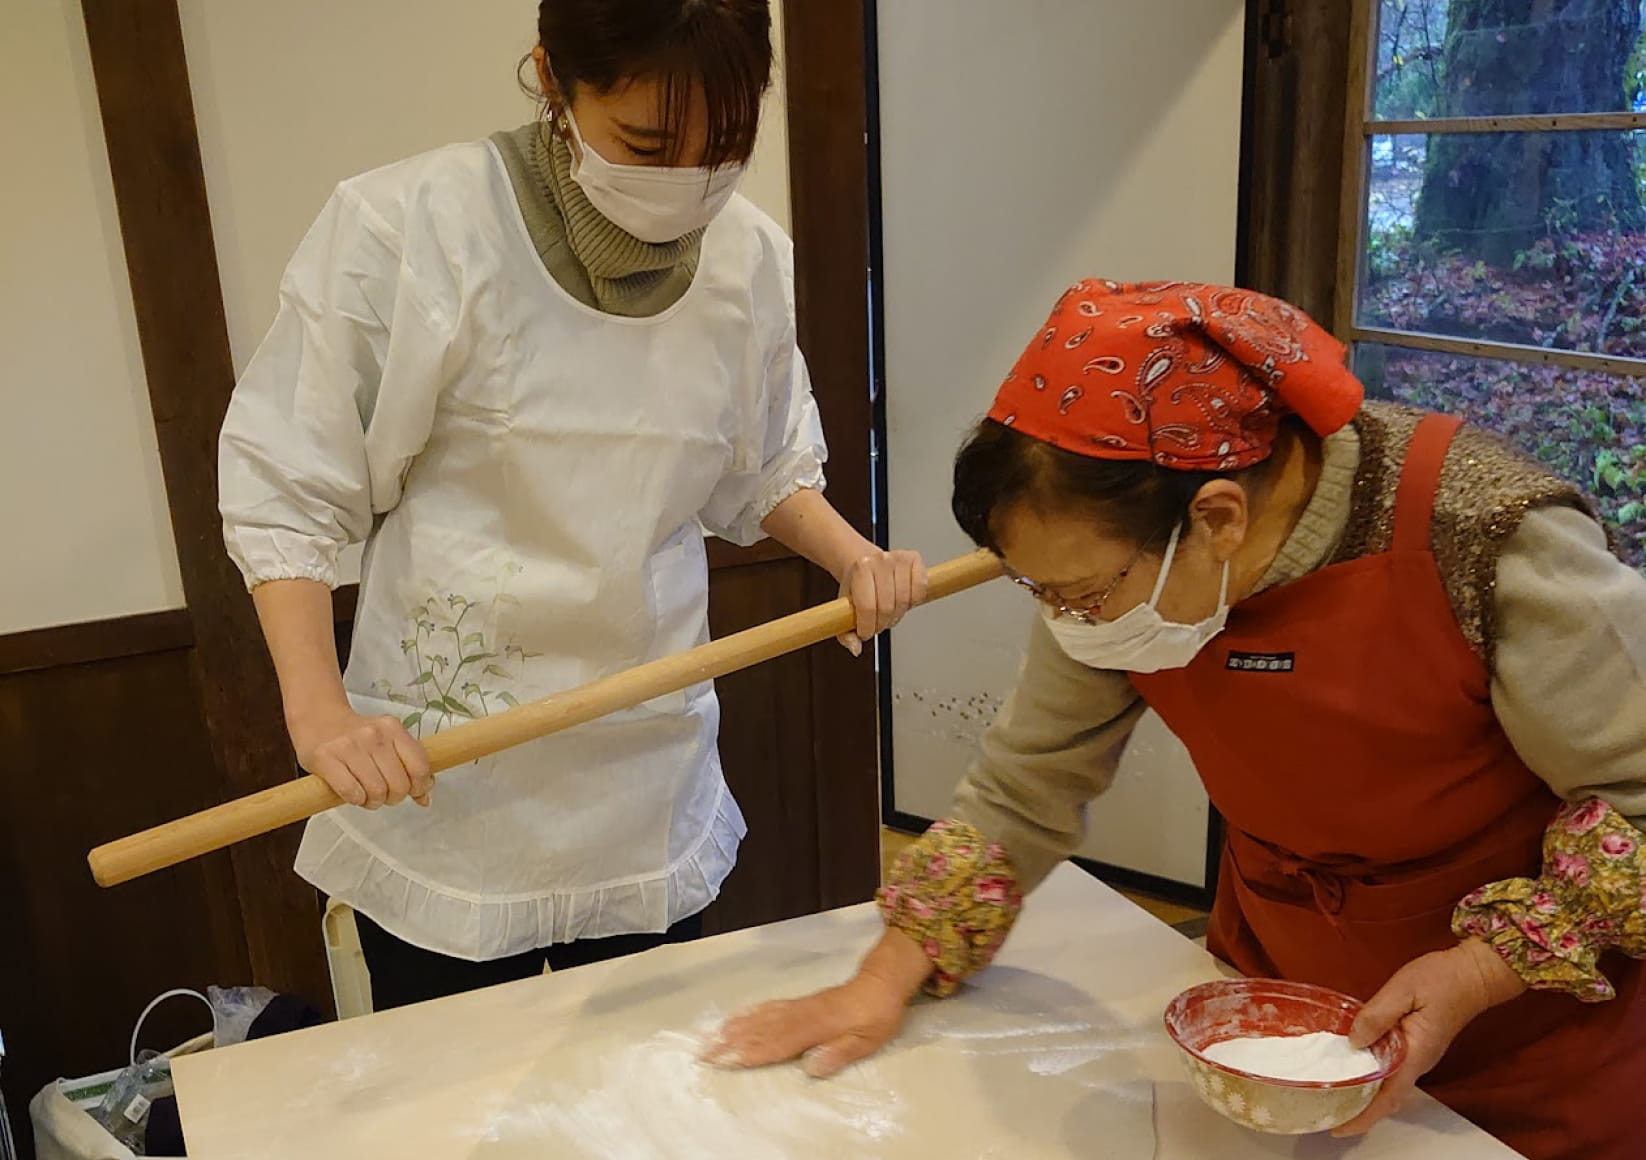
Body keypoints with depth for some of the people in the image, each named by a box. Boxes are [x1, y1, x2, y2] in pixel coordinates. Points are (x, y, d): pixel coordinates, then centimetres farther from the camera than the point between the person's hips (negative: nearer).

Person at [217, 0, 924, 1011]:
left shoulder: (752, 258, -2)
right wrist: (317, 706, -21)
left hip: (652, 797, 4)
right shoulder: (410, 230, -17)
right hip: (443, 775, -3)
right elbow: (287, 488, -10)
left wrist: (854, 556, -7)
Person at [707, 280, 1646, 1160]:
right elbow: (1024, 791, -6)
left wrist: (1478, 974, -28)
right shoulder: (1118, 562, -16)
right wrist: (885, 984, -10)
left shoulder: (1494, 541, -31)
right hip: (1274, 991, 4)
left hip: (1527, 1028, -3)